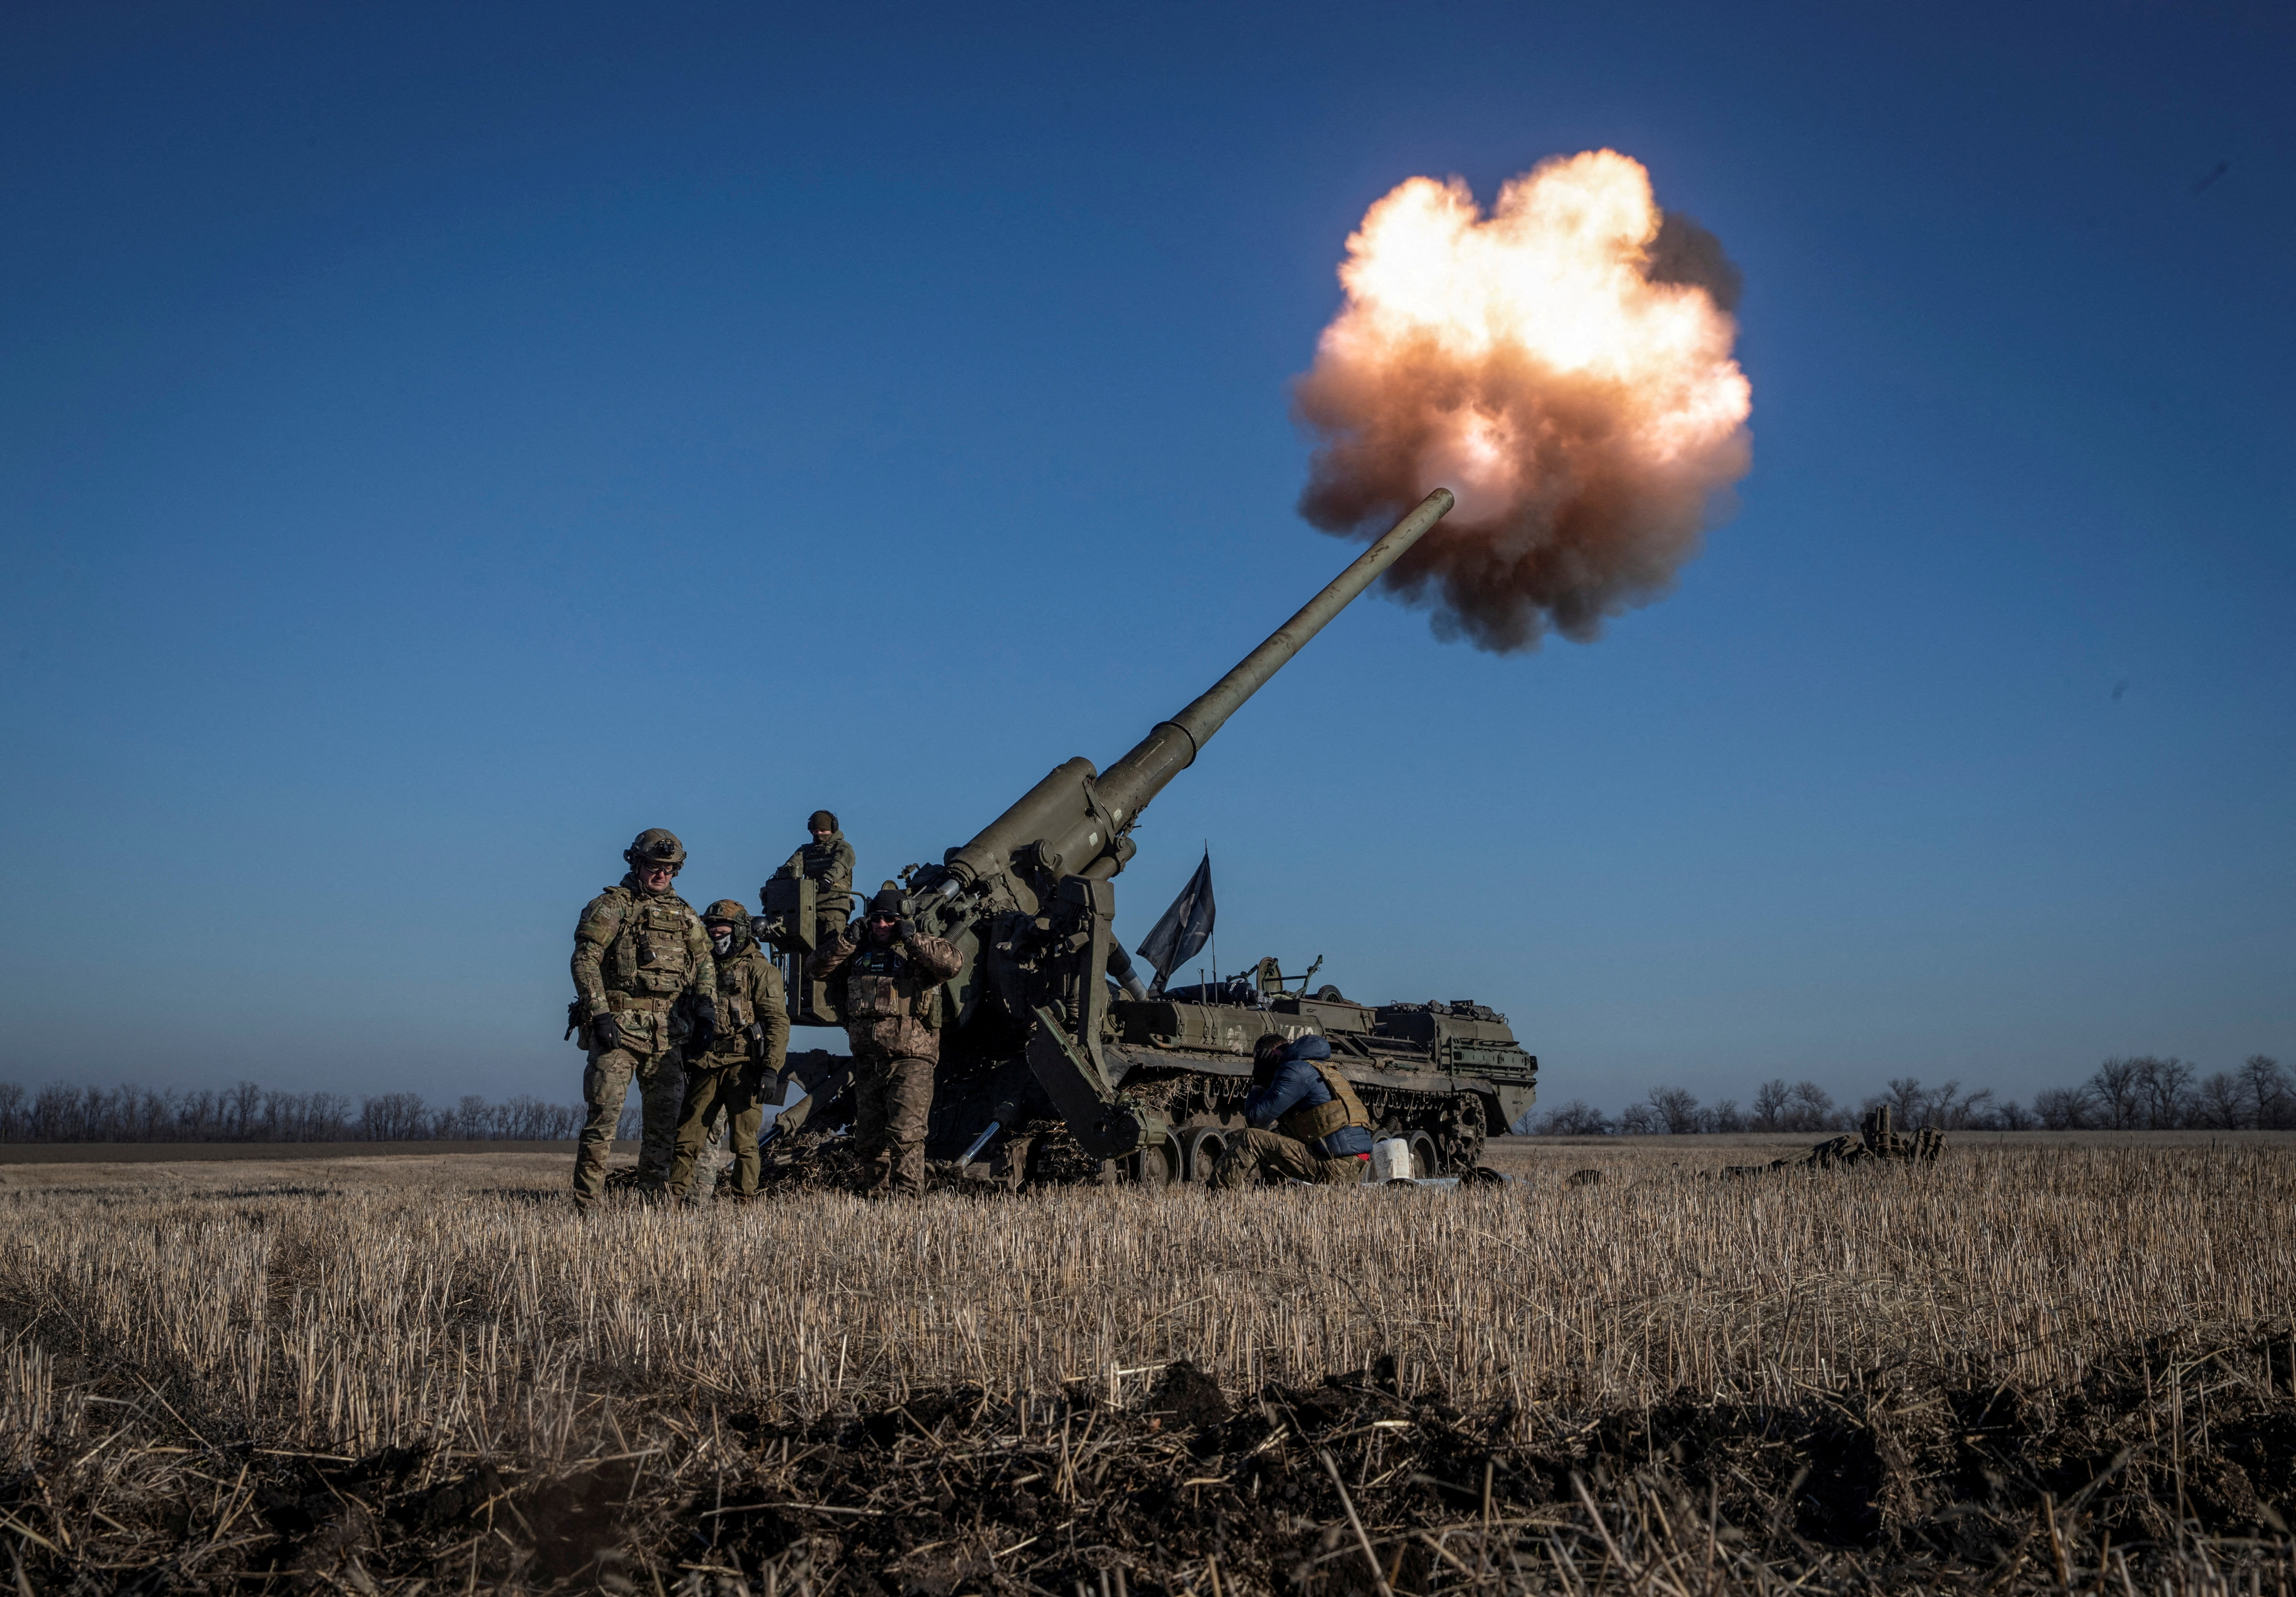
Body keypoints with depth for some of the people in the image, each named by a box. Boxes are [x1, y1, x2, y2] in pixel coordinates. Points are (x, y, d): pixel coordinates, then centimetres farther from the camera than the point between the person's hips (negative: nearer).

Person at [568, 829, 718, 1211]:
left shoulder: (684, 915, 16)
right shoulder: (610, 906, 0)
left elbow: (705, 965, 16)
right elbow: (584, 960, -9)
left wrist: (706, 1015, 3)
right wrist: (599, 1014, -17)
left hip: (665, 1032, 5)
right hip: (617, 1026, -5)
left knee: (665, 1118, 7)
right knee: (604, 1113, -9)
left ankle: (653, 1197, 15)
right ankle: (587, 1202, -7)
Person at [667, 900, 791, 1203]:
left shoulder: (759, 970, -1)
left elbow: (777, 1021, -9)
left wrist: (771, 1066, -18)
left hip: (742, 1066, -6)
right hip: (704, 1065, 6)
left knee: (744, 1141, -2)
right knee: (686, 1137, 4)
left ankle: (744, 1202, 3)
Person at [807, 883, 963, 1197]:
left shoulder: (920, 950, -1)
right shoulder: (859, 952, 13)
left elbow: (953, 963, -20)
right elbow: (816, 968, 9)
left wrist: (912, 939, -17)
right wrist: (846, 942, -3)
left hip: (910, 1061, -5)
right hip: (867, 1061, 6)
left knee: (905, 1133, -14)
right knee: (869, 1139, 13)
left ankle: (907, 1194, -11)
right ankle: (878, 1192, 26)